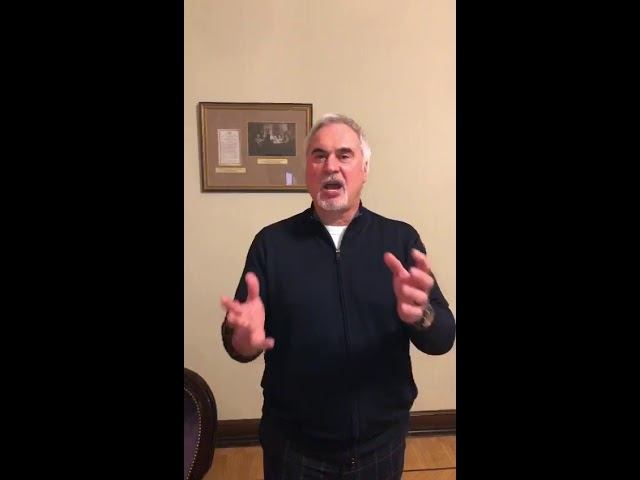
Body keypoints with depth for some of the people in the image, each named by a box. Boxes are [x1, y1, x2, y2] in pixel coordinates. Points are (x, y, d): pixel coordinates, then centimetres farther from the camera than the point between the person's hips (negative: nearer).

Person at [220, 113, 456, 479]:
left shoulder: (401, 238, -6)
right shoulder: (271, 242, -7)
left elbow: (443, 339, -9)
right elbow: (237, 337, -6)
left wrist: (420, 315, -31)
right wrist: (243, 338, -29)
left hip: (381, 442, 1)